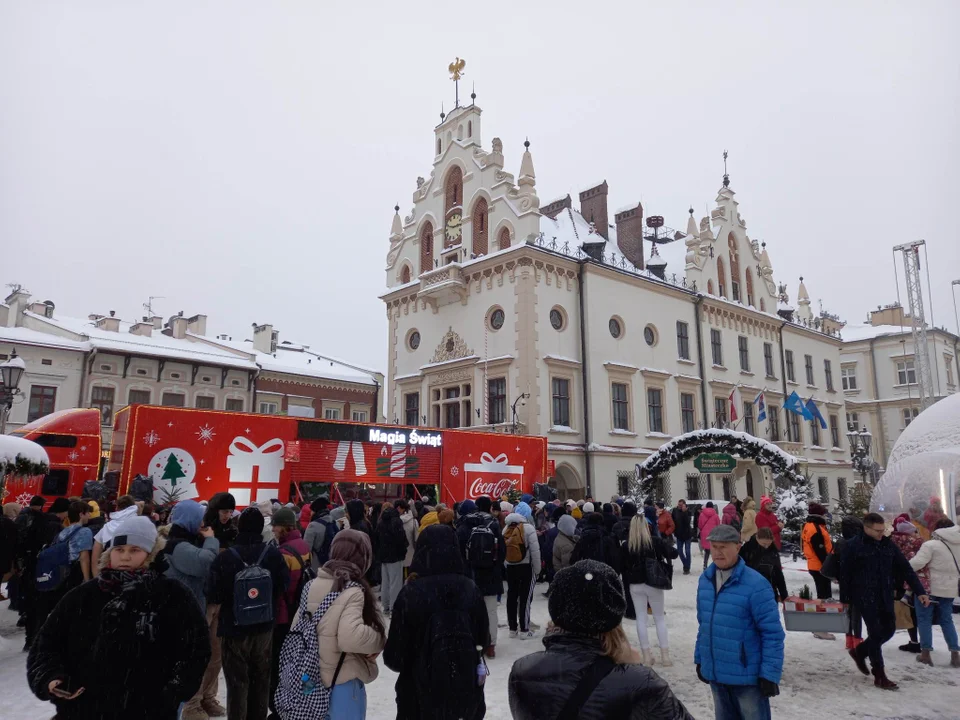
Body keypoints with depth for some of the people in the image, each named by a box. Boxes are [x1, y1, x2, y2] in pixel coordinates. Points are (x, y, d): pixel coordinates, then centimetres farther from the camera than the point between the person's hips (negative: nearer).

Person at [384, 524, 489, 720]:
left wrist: (395, 659, 11)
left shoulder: (411, 592, -18)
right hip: (467, 685, 2)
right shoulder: (470, 589, -9)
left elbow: (395, 654, -11)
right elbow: (483, 638, 3)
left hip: (422, 689, -2)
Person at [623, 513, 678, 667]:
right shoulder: (655, 541, -10)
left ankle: (647, 655, 13)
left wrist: (626, 585, 6)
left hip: (635, 585, 1)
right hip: (653, 583, -1)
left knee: (641, 618, 10)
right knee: (659, 618, 12)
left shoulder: (627, 545, -7)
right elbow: (674, 553, -3)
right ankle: (665, 655, 12)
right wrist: (665, 545, 15)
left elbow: (624, 566, -4)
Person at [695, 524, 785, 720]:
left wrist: (770, 673, -16)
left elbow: (773, 633, -15)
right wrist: (700, 659, 14)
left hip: (748, 676, -6)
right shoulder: (705, 579, 1)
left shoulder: (755, 584, -18)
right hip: (715, 674, 6)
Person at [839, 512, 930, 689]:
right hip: (865, 597, -6)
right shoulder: (852, 546, -12)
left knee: (889, 629, 11)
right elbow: (844, 575, -10)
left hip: (885, 596, 6)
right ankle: (879, 676, 10)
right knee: (876, 633, -3)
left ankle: (860, 651, 34)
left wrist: (920, 591, 0)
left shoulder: (888, 544, 4)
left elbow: (905, 569, 7)